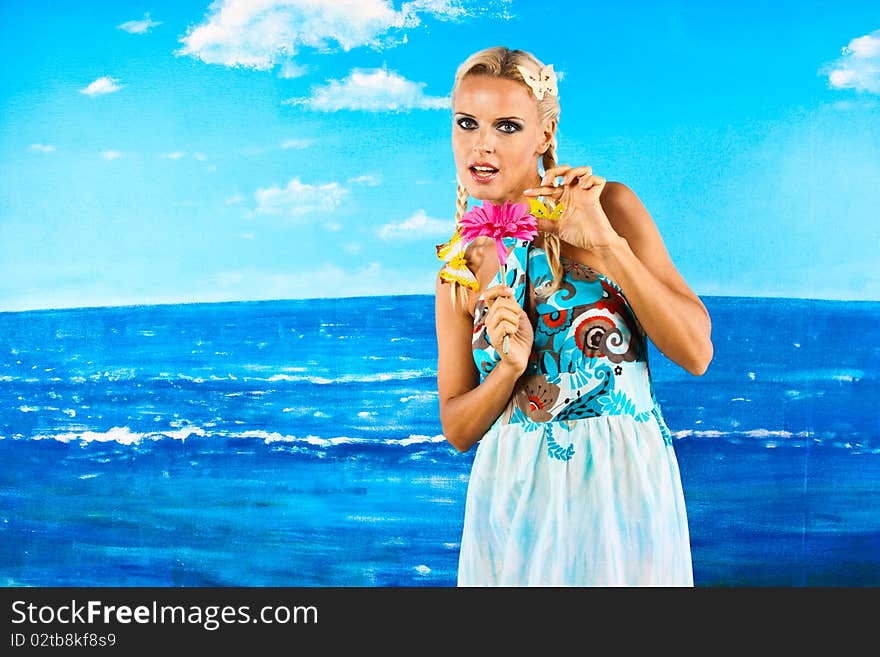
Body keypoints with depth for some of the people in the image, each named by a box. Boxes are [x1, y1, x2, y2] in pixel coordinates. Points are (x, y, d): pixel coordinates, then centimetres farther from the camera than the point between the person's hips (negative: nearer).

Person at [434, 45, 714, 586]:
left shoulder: (609, 206, -6)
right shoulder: (461, 266, 3)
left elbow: (696, 354, -13)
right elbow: (458, 431, 3)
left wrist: (608, 245, -21)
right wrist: (509, 367, -16)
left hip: (622, 485, -2)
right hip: (514, 496, 3)